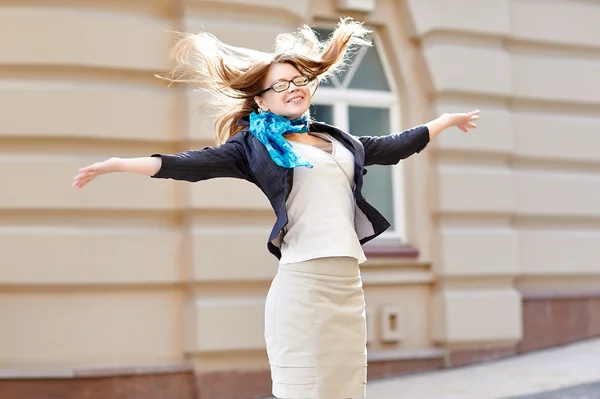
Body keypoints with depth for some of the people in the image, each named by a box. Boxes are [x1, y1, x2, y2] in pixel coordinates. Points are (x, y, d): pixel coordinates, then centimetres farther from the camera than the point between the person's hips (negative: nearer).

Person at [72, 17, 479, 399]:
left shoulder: (339, 141, 21)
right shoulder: (256, 144, 5)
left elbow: (393, 146, 33)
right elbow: (198, 163, -6)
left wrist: (446, 120, 42)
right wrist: (121, 163, -17)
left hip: (349, 283, 6)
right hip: (303, 283, -6)